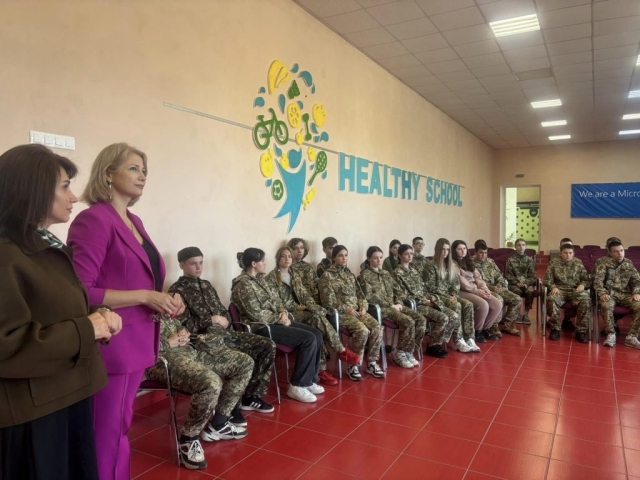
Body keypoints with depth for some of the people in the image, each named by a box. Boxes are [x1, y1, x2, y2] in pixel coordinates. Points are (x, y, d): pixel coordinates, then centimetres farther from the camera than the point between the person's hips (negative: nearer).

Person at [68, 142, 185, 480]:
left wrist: (164, 297, 3)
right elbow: (80, 293, -20)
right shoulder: (93, 220, -13)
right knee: (107, 435, 6)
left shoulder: (134, 221, 12)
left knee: (120, 427, 21)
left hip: (137, 339, 8)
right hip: (111, 342, -8)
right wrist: (145, 296, -21)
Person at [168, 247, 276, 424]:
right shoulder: (177, 291, -4)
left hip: (225, 333, 8)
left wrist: (224, 320, 0)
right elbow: (185, 326, -14)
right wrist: (211, 321, -9)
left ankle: (251, 396, 6)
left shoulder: (206, 285, 20)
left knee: (268, 346, -6)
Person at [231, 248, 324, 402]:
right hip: (262, 327, -9)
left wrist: (283, 312, -4)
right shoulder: (243, 284, -17)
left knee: (317, 334, -3)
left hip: (276, 320, 9)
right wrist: (279, 318, -12)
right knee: (309, 339, -20)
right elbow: (256, 314, -21)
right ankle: (297, 386, -9)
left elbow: (275, 299, 16)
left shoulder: (260, 278, 13)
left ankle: (309, 380, 8)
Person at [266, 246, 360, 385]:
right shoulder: (271, 278, -2)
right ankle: (342, 350, -23)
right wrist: (298, 307, -13)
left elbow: (304, 294, 13)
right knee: (317, 317, -30)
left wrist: (312, 306, -8)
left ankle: (321, 369, -28)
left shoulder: (294, 275, 19)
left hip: (300, 312, 6)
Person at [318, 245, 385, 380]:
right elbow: (328, 301, -11)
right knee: (362, 331, -29)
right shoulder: (327, 275, -3)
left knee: (377, 328, -17)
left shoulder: (349, 274, 18)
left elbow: (359, 293, 18)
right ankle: (352, 365, -13)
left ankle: (372, 363, -3)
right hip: (340, 312, -6)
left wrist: (363, 307, -2)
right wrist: (347, 309, -16)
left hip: (357, 311, 6)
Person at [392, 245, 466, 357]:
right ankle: (433, 346, -7)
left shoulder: (414, 271, 19)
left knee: (454, 316, -8)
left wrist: (432, 297, -2)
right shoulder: (397, 273, -6)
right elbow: (401, 295, -13)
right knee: (443, 318, -24)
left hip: (426, 301, 8)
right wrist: (423, 300, -14)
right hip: (414, 304, -8)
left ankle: (439, 342, 5)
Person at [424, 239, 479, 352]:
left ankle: (469, 338, -23)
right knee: (456, 306, -31)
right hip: (437, 296, -6)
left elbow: (455, 282, 13)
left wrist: (453, 295, -5)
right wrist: (446, 296, -15)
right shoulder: (431, 265, -6)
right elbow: (430, 286, -11)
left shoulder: (449, 264, 15)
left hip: (450, 295, 6)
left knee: (468, 304, -20)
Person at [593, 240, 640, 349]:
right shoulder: (604, 263, 2)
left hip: (625, 293, 3)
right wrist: (602, 293, -24)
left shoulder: (629, 264, 14)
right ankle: (611, 334, -21)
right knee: (606, 305, -37)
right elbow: (597, 280, -7)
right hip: (610, 293, -3)